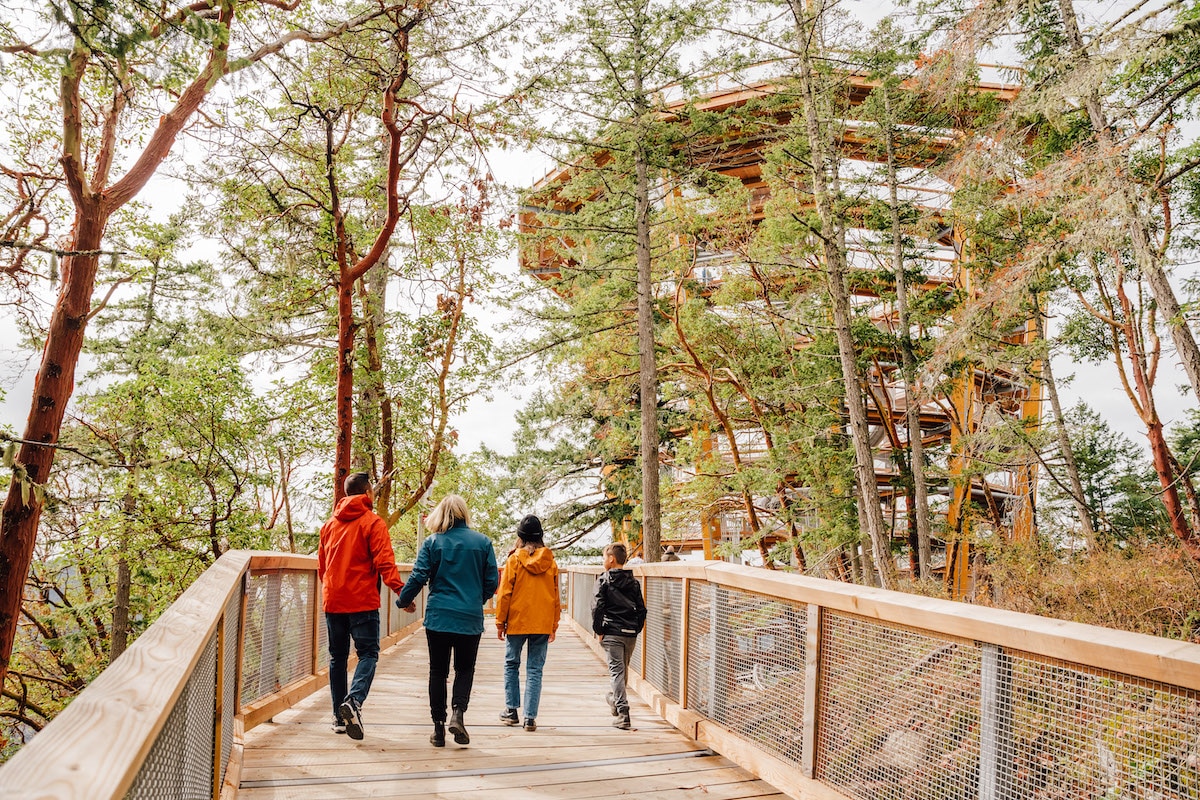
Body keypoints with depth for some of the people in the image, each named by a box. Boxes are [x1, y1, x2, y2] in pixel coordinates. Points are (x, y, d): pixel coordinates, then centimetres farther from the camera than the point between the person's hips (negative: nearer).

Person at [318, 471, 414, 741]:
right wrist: (400, 590, -16)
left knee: (337, 656, 12)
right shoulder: (372, 522, -5)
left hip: (332, 601, 6)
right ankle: (354, 701, -25)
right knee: (368, 653, -2)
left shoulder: (330, 524, 13)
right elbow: (384, 561, -15)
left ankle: (339, 717, 13)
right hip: (362, 601, -5)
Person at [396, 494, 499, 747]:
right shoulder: (483, 542, 0)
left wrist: (402, 601, 12)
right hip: (470, 618, 0)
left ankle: (439, 727, 10)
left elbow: (418, 577, -6)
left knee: (438, 671, 10)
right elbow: (492, 581, 2)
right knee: (465, 669, 14)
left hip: (438, 617, 0)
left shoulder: (433, 543, -3)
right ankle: (458, 713, -8)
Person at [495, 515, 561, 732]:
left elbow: (505, 593, -5)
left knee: (511, 664, 16)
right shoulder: (550, 562, 3)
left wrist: (500, 622, 4)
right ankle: (530, 717, 1)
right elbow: (555, 597, 7)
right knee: (535, 670, 5)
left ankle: (512, 710, 17)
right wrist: (554, 626, 15)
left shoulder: (515, 560, -6)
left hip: (517, 622, -2)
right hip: (543, 624, 2)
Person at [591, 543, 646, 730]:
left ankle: (623, 714, -11)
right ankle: (614, 699, 40)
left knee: (617, 671, -5)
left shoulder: (604, 581, -5)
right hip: (631, 634, 5)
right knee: (623, 669, 19)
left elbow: (597, 607, -12)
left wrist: (599, 630, -3)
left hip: (612, 633, -5)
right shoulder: (634, 582, 10)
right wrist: (636, 630, 14)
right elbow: (642, 609, 8)